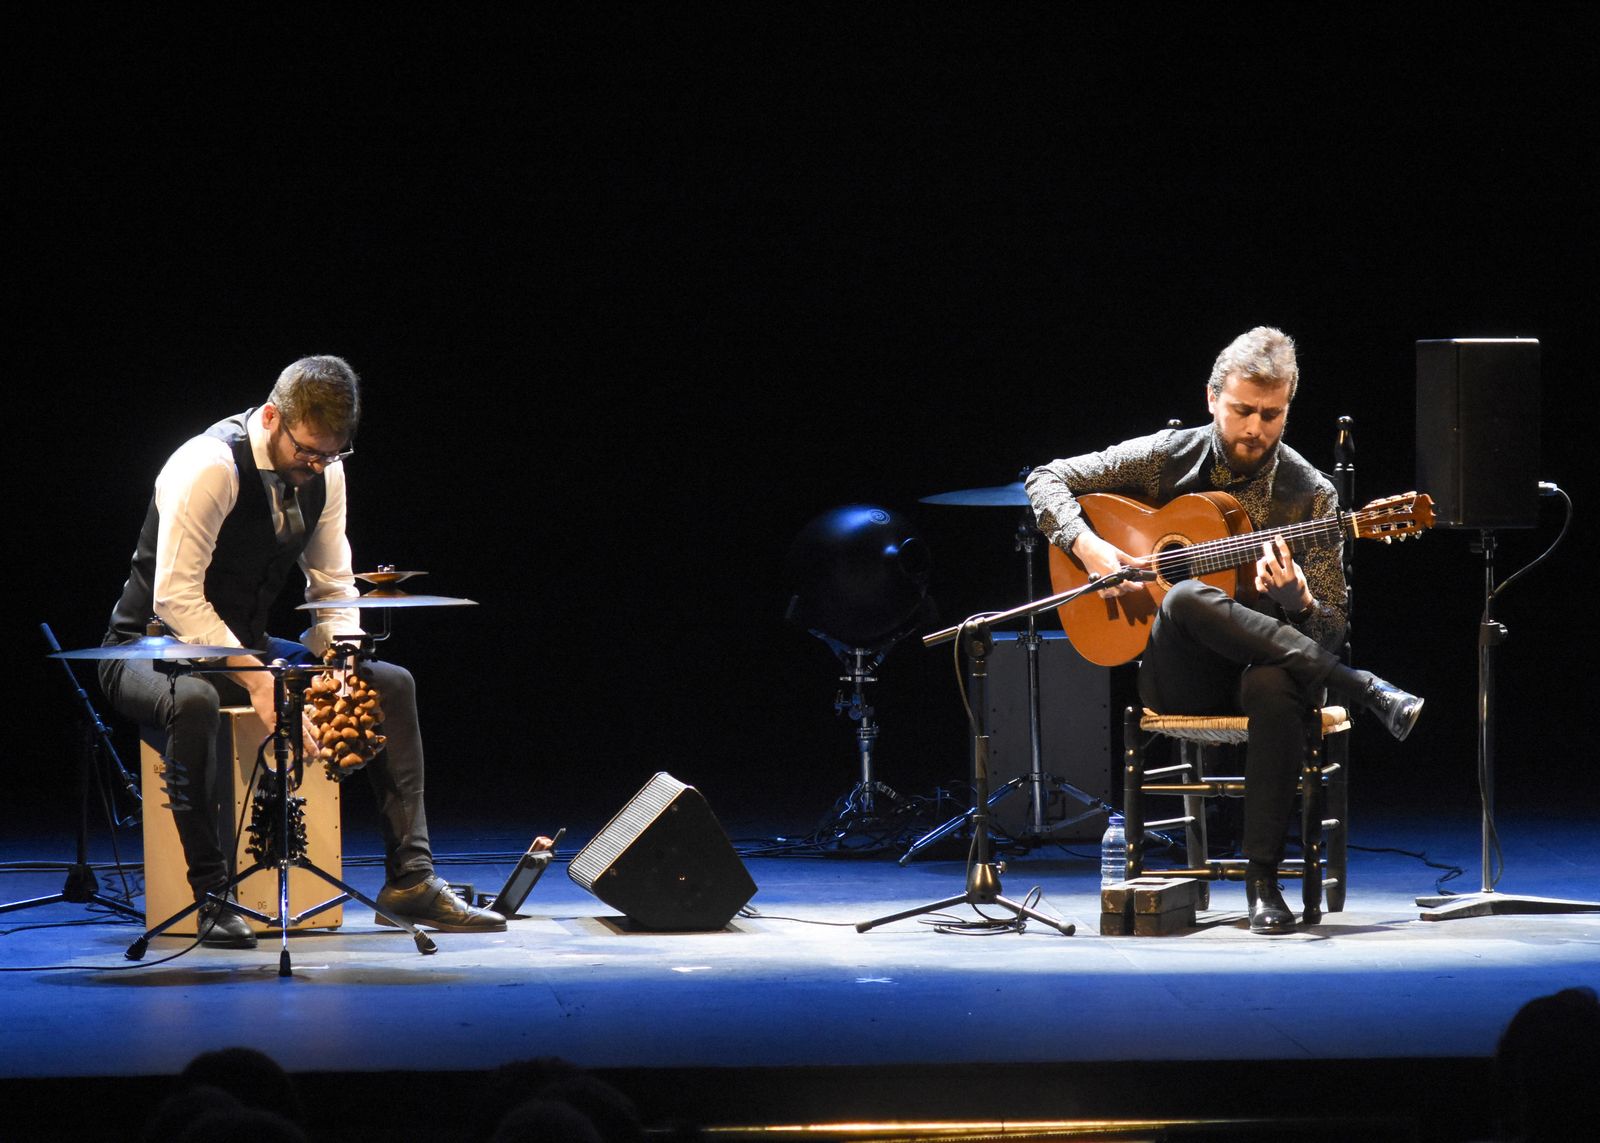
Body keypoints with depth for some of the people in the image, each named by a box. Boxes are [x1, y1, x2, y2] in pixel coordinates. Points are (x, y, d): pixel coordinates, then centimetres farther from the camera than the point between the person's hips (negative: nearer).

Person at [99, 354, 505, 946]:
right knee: (193, 700, -42)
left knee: (392, 684, -3)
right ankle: (211, 895, -30)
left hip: (246, 647, 8)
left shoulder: (323, 472, -2)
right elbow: (175, 599, -28)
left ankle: (410, 880, -3)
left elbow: (334, 588, 7)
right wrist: (256, 680, -32)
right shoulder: (211, 467, -25)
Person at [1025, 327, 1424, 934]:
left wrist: (1295, 599, -25)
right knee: (1186, 598, -36)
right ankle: (1368, 692, -32)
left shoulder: (1310, 495, 0)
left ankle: (1263, 881, -32)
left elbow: (1330, 629, -1)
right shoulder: (1166, 458, 2)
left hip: (1263, 663, -1)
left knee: (1273, 686, -40)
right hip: (1177, 677, 1)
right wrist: (1089, 549, -12)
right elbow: (1047, 479, 7)